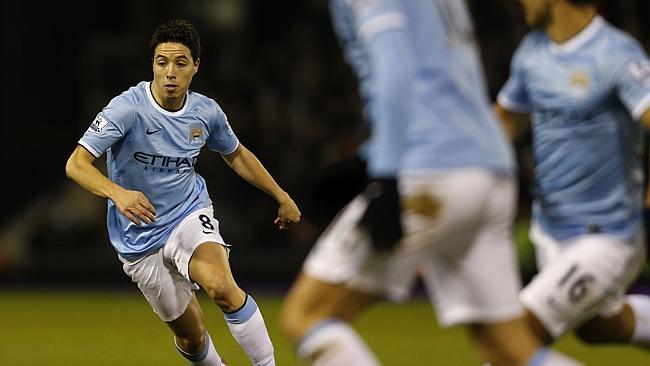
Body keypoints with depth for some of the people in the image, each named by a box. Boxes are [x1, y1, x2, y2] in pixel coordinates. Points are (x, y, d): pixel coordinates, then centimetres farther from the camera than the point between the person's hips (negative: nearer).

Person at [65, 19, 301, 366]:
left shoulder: (206, 111, -4)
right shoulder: (127, 108, -19)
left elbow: (236, 155, 17)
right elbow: (76, 164, -27)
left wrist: (282, 197, 19)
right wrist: (118, 193, -44)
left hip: (190, 214, 1)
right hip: (141, 238, -1)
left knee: (221, 287, -30)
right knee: (191, 336, 5)